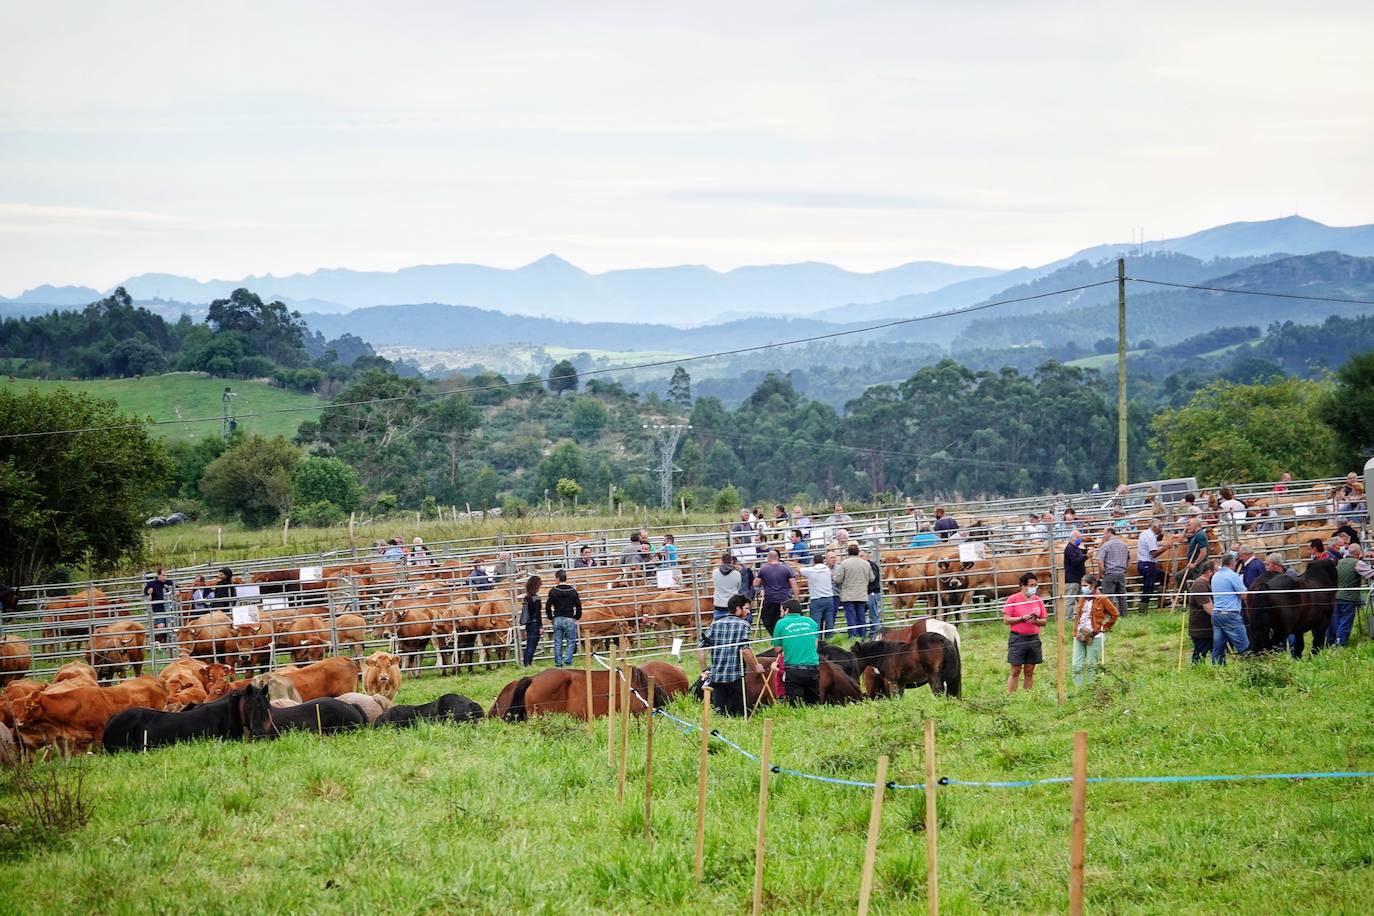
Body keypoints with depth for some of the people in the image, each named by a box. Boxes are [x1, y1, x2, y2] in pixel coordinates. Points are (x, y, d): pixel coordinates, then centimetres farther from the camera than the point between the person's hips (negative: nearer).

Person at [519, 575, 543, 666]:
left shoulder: (526, 598, 7)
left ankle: (526, 664, 14)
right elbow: (537, 613, -16)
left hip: (528, 624, 7)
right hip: (535, 624, -7)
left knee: (528, 646, 12)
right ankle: (528, 664, -9)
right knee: (532, 646, -4)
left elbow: (524, 611, 12)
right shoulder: (536, 598, -14)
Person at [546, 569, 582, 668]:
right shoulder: (573, 591, 0)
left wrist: (550, 617, 11)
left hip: (557, 619, 1)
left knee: (558, 643, 7)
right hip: (570, 619, 0)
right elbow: (578, 606, 2)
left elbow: (548, 606, -3)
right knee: (571, 642, 5)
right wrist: (577, 617, 15)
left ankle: (558, 663, 8)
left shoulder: (553, 591, -3)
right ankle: (568, 662, -6)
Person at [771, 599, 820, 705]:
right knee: (813, 703, 13)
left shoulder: (781, 624, 0)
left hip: (793, 671, -3)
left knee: (796, 705, -2)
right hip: (812, 669, 3)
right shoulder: (811, 622, 9)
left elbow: (778, 648, 4)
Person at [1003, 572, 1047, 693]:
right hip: (1017, 639, -4)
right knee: (1015, 671, -4)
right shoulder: (1013, 599, -3)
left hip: (1034, 639, 4)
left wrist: (1036, 621, -9)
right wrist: (1023, 618, -16)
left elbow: (1044, 620, 13)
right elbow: (1006, 619, -6)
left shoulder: (1038, 600, 9)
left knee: (1029, 672, 6)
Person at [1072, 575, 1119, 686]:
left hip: (1094, 636, -5)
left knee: (1092, 665, 0)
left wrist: (1104, 628, 3)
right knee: (1077, 666, 0)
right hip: (1079, 635, 5)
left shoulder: (1102, 600, -4)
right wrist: (1075, 632, 13)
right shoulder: (1082, 599, 13)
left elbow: (1115, 614, 2)